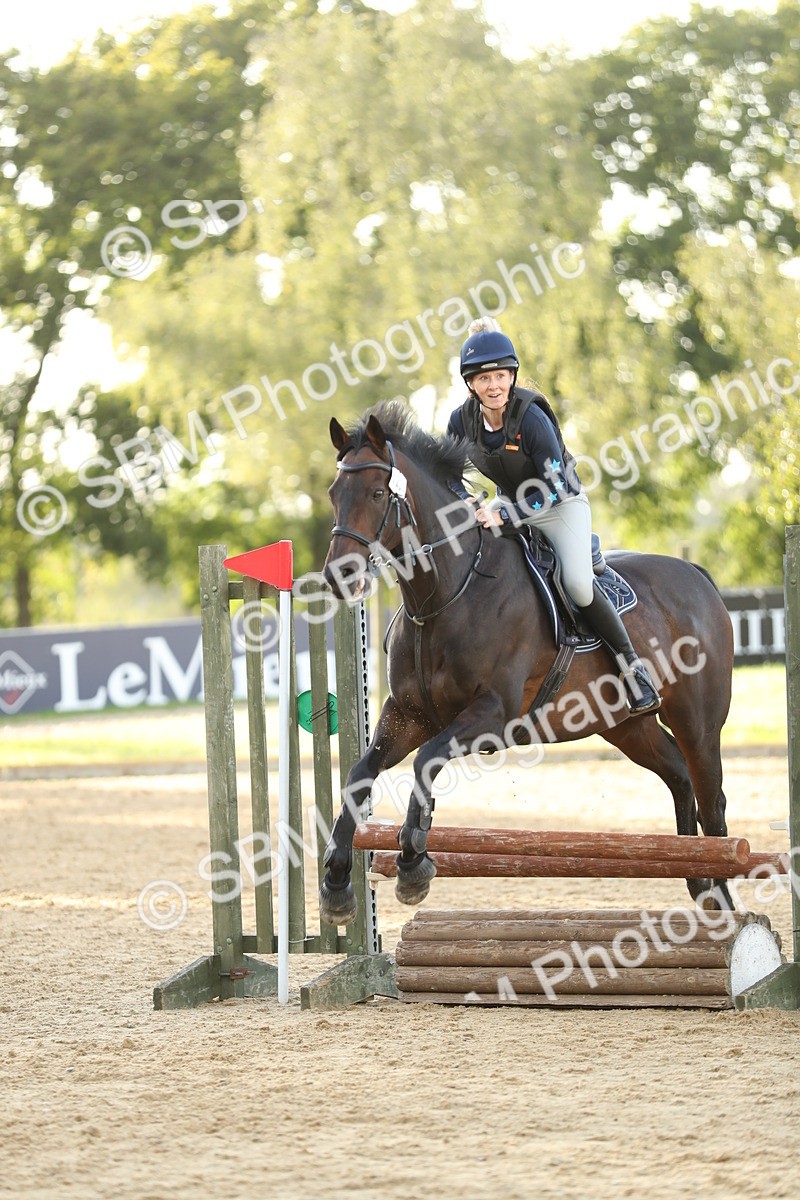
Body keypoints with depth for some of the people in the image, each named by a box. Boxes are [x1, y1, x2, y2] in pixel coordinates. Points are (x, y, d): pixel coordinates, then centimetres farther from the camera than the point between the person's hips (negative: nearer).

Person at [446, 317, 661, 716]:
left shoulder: (532, 417, -28)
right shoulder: (462, 420, -13)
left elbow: (554, 487, -29)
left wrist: (504, 516, -38)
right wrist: (463, 502, -19)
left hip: (562, 505, -6)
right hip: (510, 505, 6)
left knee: (578, 584, -26)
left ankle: (631, 666, -9)